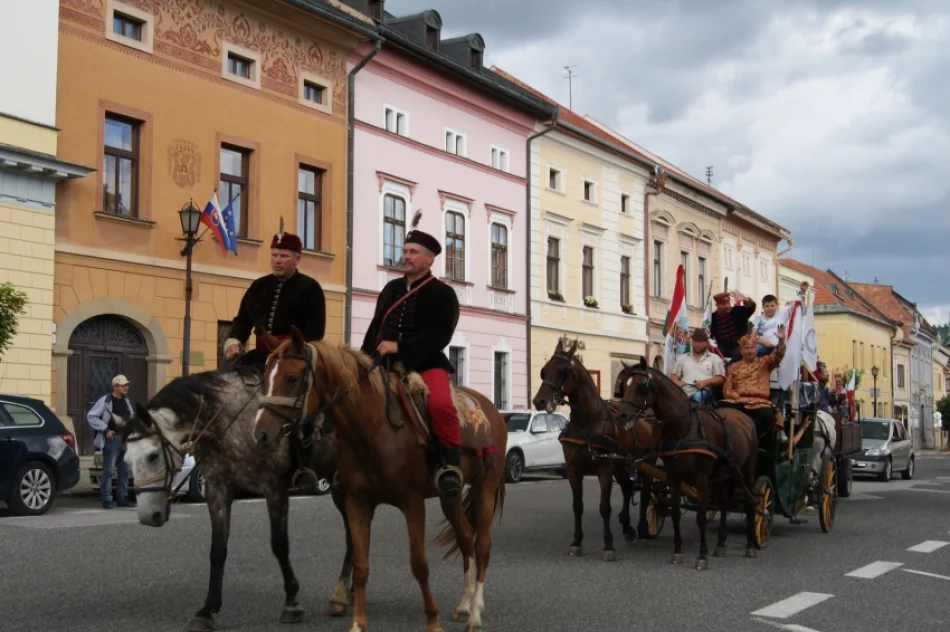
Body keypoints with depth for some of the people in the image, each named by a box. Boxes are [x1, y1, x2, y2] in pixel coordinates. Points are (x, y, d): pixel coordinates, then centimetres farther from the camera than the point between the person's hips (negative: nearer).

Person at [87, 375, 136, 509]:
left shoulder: (126, 400, 14)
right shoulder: (105, 401, -9)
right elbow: (91, 416, -11)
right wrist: (105, 429, -14)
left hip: (125, 440, 7)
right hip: (112, 439, -7)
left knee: (124, 470, 10)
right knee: (108, 470, -7)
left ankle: (123, 498, 18)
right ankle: (106, 499, -3)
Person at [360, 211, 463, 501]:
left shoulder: (443, 294, -1)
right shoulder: (391, 289, 17)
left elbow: (439, 336, -13)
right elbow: (375, 327, 22)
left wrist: (400, 347, -23)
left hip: (426, 363, -6)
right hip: (384, 363, 6)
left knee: (441, 404, -34)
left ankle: (450, 464, -19)